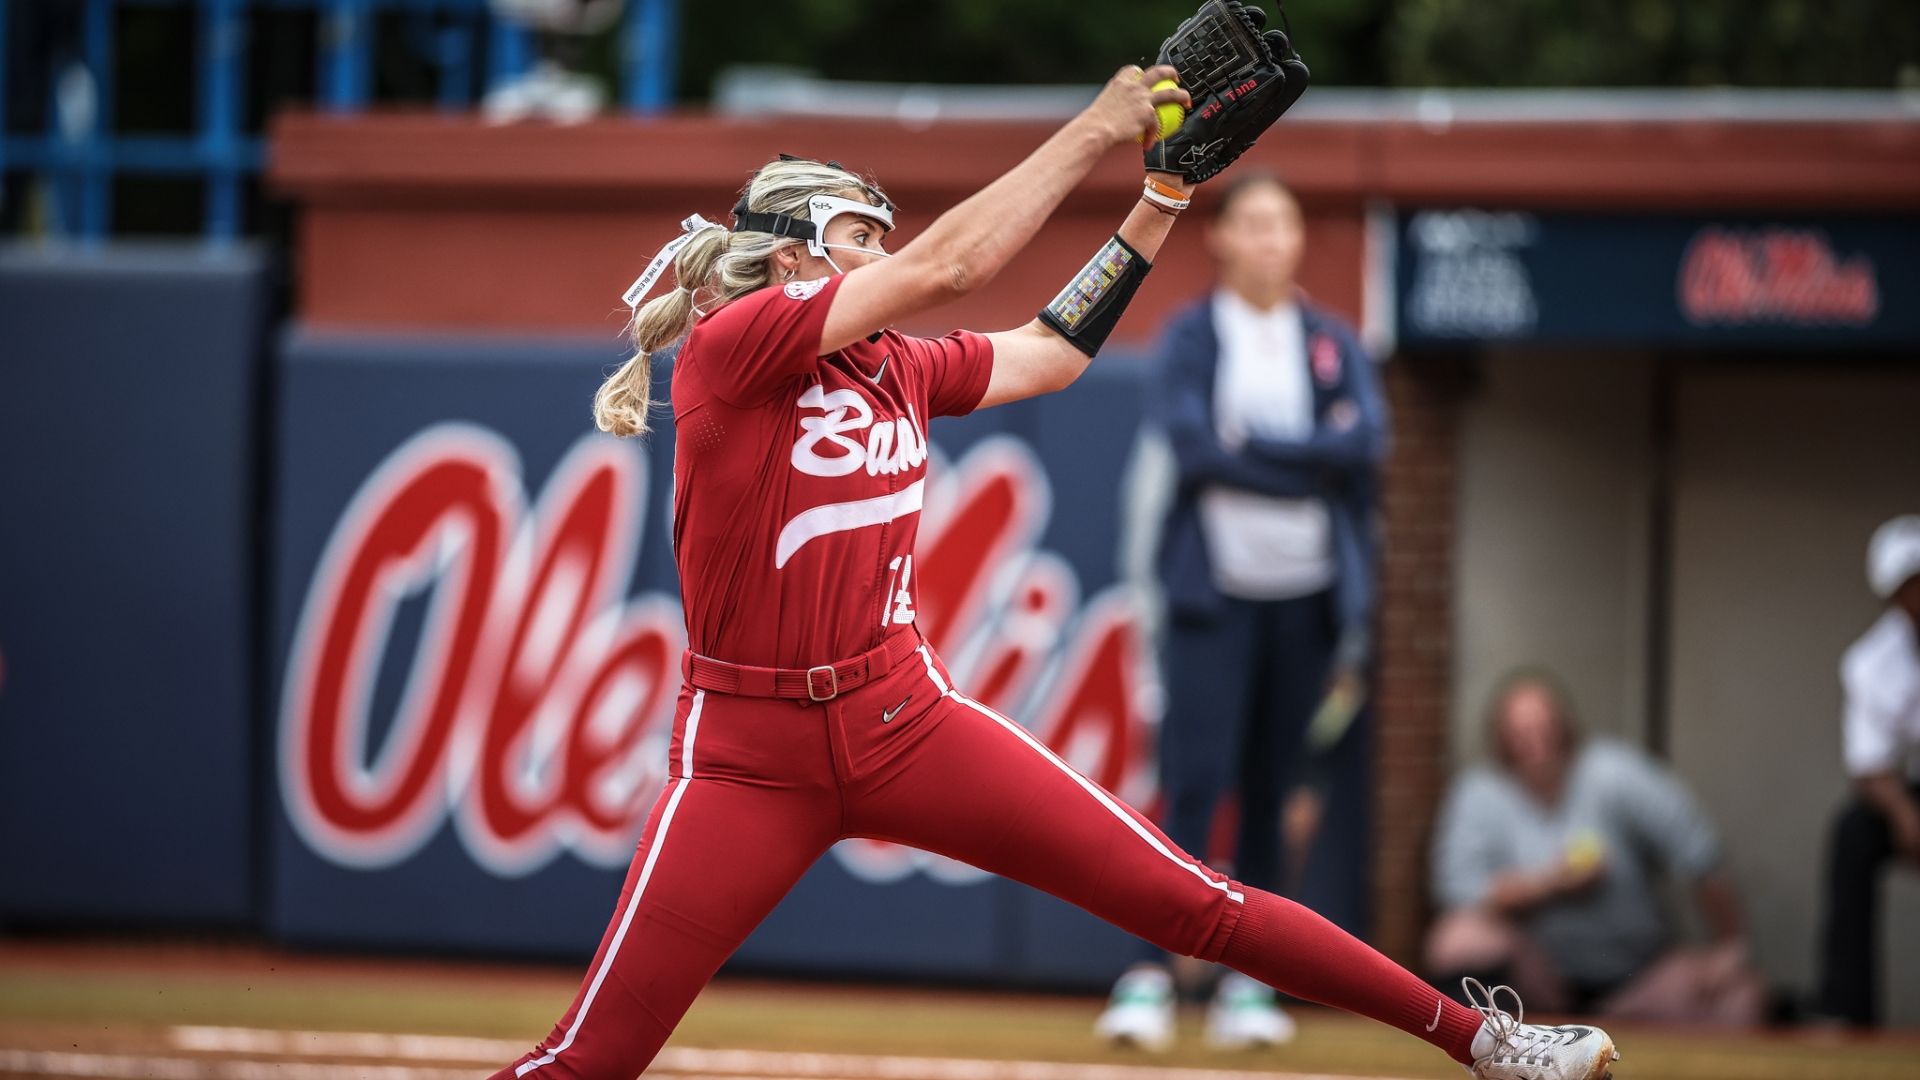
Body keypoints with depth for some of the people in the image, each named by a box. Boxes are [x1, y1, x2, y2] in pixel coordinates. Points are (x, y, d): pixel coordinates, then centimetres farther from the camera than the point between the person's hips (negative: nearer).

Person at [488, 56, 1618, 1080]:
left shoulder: (899, 368, 10)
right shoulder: (731, 344, -10)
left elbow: (1052, 351, 23)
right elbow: (943, 268, -17)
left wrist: (1162, 202, 15)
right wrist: (1095, 130, -12)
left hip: (907, 720, 5)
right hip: (751, 759, -5)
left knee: (1190, 901, -1)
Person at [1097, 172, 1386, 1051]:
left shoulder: (1333, 344, 10)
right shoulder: (1191, 337, 2)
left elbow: (1368, 441, -5)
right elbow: (1190, 444, -14)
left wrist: (1250, 445, -10)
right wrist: (1315, 460, -10)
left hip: (1308, 594, 3)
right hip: (1213, 590, -3)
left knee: (1272, 792, 5)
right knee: (1195, 782, -13)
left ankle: (1247, 984, 9)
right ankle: (1152, 975, -14)